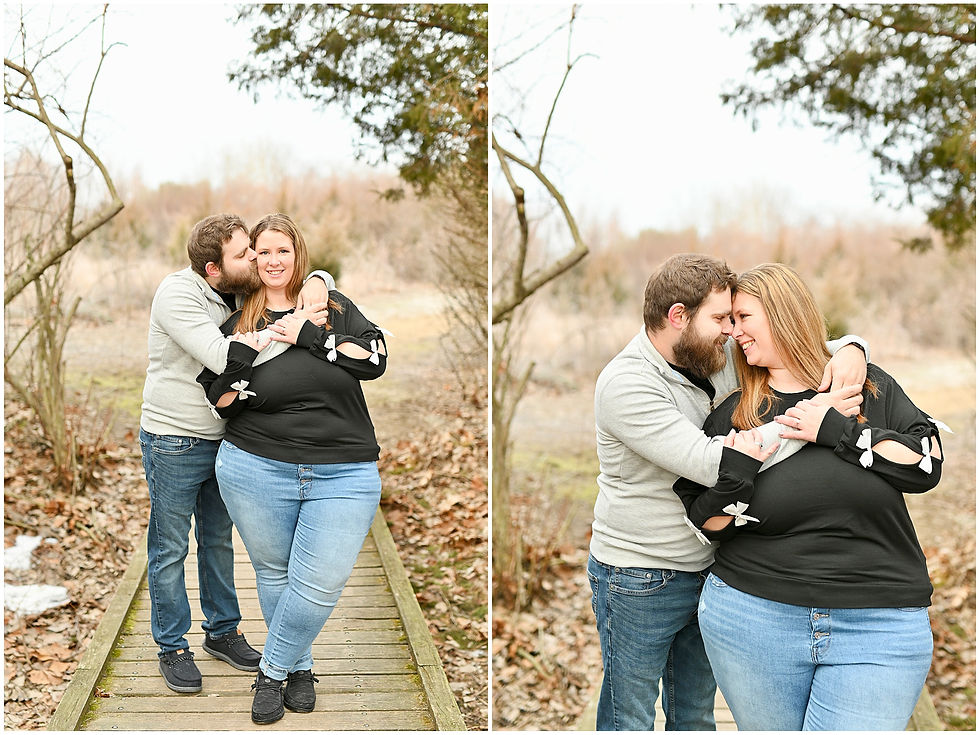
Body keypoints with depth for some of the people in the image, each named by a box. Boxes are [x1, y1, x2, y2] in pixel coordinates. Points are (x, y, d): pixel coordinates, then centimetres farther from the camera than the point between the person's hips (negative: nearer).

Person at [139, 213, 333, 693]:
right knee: (169, 549, 7)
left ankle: (222, 631, 34)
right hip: (173, 444, -6)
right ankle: (172, 647, 21)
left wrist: (316, 283, -17)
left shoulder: (245, 291, -1)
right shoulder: (177, 293, -21)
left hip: (223, 439, 7)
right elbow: (221, 357, -32)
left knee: (219, 540, 18)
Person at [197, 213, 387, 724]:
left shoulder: (331, 305, 6)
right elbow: (220, 405, 3)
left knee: (318, 585, -8)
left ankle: (272, 671, 14)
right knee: (274, 574, 12)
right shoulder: (237, 324, 7)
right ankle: (298, 668, 33)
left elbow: (376, 360, -7)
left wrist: (310, 336, -12)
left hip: (343, 475, -1)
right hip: (256, 470, 1)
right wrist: (241, 358, -14)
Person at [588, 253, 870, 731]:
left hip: (706, 567, 7)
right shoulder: (624, 384, -23)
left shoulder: (719, 357, -1)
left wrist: (848, 351, -16)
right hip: (638, 580, -7)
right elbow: (712, 464, -31)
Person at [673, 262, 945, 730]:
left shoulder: (872, 387, 5)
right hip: (752, 618, 1)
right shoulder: (734, 415, 4)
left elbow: (928, 465, -6)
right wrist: (735, 475, -15)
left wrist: (838, 432, -13)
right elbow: (708, 525, 4)